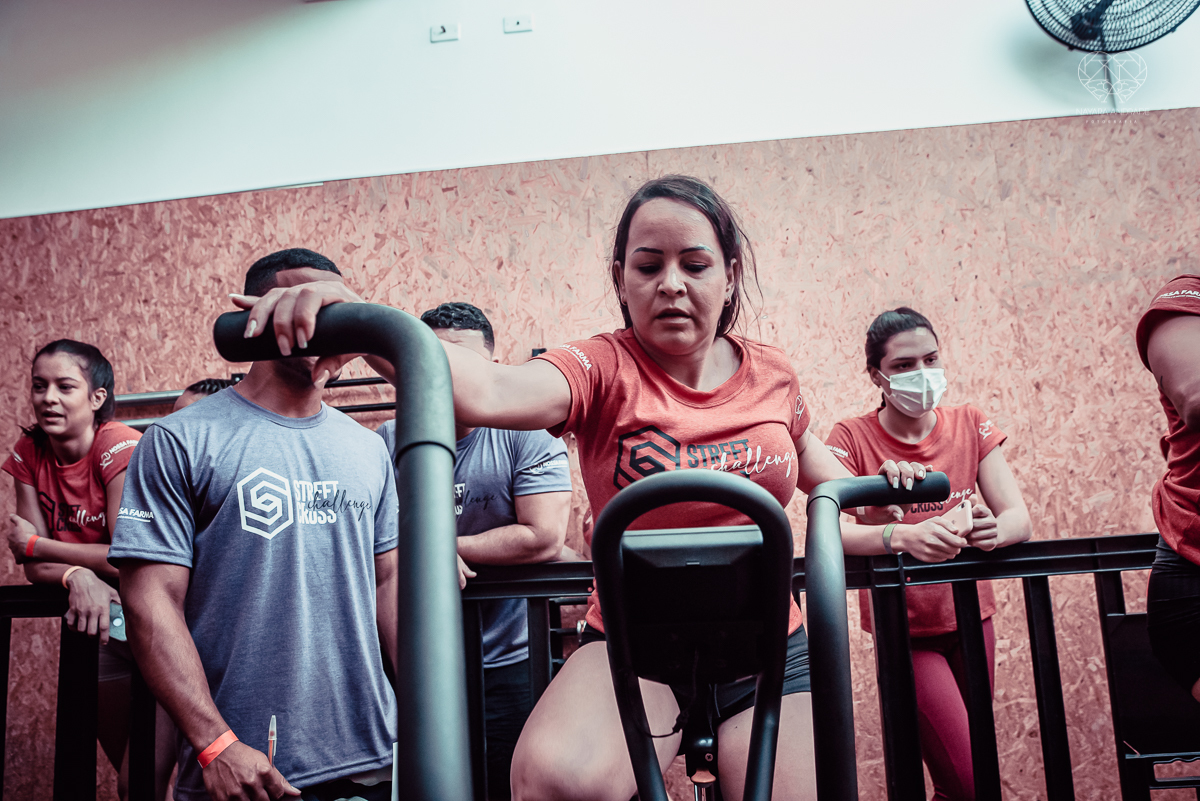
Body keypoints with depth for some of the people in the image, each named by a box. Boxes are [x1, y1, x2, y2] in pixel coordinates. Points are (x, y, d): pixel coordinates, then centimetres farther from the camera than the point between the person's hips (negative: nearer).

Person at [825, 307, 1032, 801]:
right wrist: (903, 537, -41)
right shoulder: (852, 438, -10)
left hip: (971, 616, 4)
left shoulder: (971, 426, 1)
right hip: (904, 628, -4)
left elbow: (1019, 518, -7)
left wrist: (992, 529, -31)